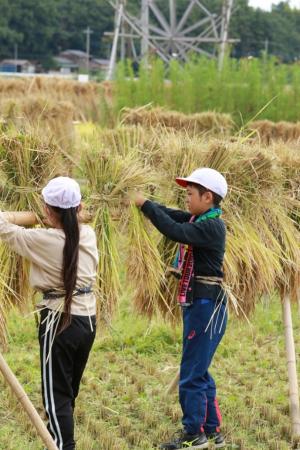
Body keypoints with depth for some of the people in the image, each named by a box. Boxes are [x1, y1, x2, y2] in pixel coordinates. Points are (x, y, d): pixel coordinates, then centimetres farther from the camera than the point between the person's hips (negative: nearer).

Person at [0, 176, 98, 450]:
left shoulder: (43, 240, -15)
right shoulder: (88, 235, -1)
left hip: (59, 320, -6)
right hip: (88, 318, 6)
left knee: (56, 393, -1)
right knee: (69, 389, 18)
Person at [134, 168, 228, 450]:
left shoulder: (212, 226, -17)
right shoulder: (198, 220, 12)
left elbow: (176, 232, -29)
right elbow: (170, 215, 4)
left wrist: (144, 204, -23)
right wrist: (136, 202, -7)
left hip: (207, 306, -10)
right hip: (195, 304, 10)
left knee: (192, 374, -4)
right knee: (199, 372, 16)